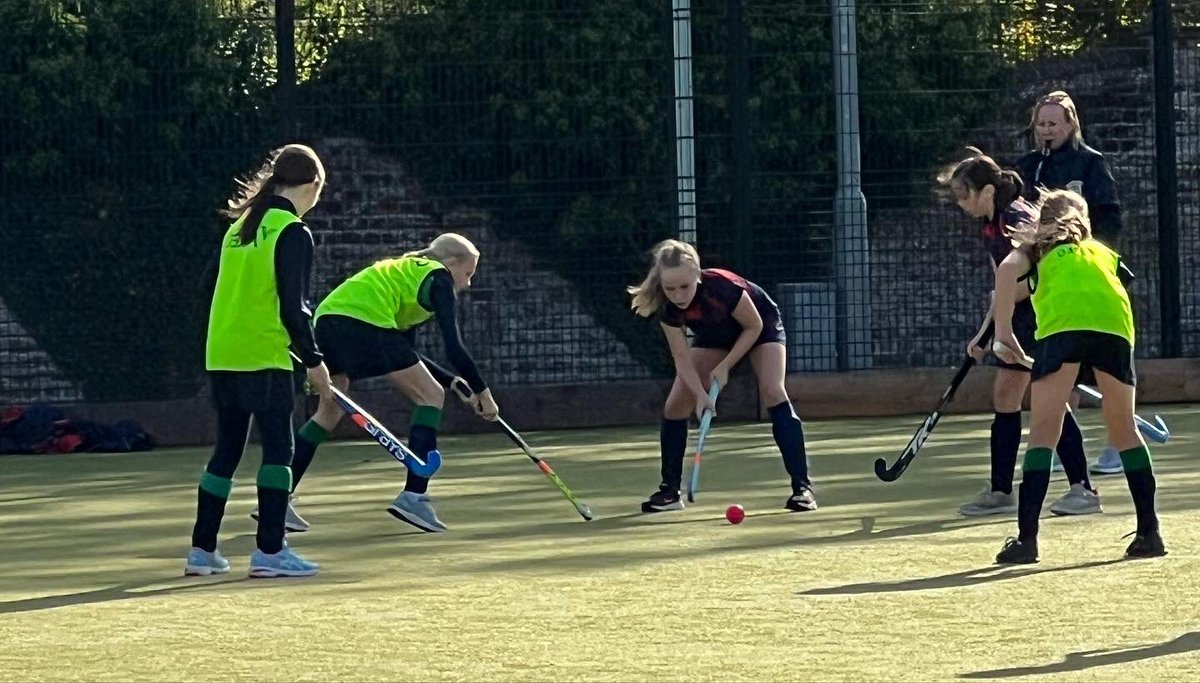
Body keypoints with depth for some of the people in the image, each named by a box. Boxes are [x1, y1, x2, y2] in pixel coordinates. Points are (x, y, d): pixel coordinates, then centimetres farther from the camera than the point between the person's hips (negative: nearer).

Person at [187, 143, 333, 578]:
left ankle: (202, 550, 15)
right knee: (278, 448, -3)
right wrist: (313, 360, -7)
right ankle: (269, 551, -8)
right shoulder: (293, 233, -9)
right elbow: (293, 306, -14)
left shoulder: (240, 227, 13)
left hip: (221, 358, 7)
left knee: (226, 450, 13)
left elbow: (213, 290, 18)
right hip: (265, 358, -7)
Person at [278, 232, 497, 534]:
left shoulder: (410, 271, 33)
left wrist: (455, 382, 33)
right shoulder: (439, 279, 8)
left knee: (329, 412, 23)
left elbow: (408, 356, 36)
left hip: (327, 318, 9)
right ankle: (414, 496, -7)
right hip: (364, 321, -9)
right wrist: (481, 391, 6)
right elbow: (454, 348, -2)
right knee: (431, 395, 2)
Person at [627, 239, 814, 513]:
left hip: (760, 327, -4)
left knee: (773, 392, -25)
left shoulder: (723, 287, -41)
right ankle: (669, 491, 7)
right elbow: (683, 359, -22)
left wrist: (725, 366, -26)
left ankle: (802, 487, -24)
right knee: (675, 406, -6)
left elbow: (754, 327, -24)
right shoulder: (668, 308, -29)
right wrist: (700, 394, -36)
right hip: (715, 335, 4)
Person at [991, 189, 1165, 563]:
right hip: (1115, 324, 3)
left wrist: (1004, 333, 3)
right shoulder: (1104, 252, 38)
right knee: (1124, 430, 16)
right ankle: (1149, 532, 15)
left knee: (1044, 432, 0)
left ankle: (1026, 537, -8)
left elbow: (1007, 270, 7)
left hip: (1062, 323, -3)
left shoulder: (1037, 249, 25)